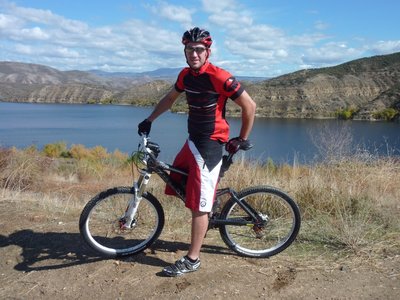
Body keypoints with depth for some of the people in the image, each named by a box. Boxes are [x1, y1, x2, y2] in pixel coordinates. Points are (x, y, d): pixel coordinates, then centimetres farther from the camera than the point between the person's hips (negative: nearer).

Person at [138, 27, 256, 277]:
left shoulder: (219, 77, -17)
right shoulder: (186, 75, 6)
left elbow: (250, 106, -11)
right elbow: (170, 98, 23)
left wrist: (242, 140, -4)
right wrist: (149, 120, 19)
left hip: (210, 144, -8)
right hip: (192, 140, 8)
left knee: (199, 204, -5)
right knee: (176, 183, 15)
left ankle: (192, 260, 8)